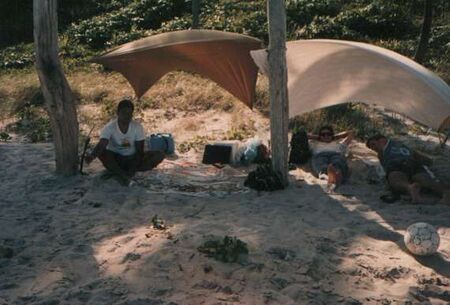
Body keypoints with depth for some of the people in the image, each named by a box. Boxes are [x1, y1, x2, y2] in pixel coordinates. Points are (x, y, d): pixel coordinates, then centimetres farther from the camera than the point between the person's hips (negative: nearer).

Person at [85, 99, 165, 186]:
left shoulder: (137, 127, -12)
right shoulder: (109, 127, -17)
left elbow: (139, 151, -12)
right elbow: (101, 145, -33)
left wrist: (133, 169, -26)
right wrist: (92, 155, -56)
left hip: (132, 159, 2)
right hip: (115, 159, -2)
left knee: (159, 155, -22)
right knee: (102, 153, -34)